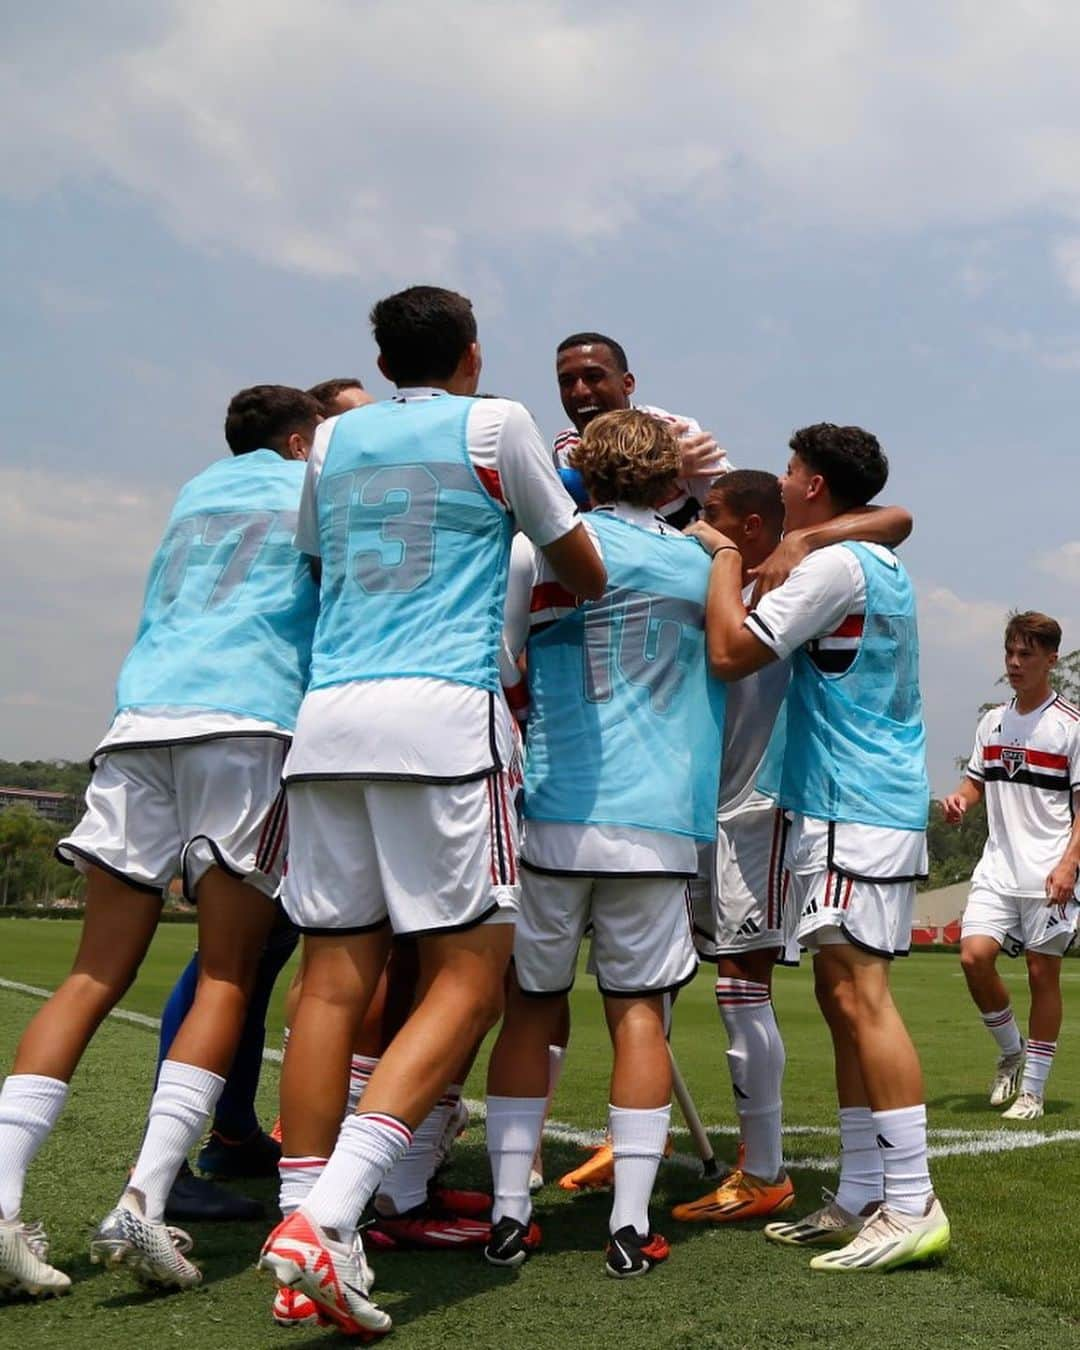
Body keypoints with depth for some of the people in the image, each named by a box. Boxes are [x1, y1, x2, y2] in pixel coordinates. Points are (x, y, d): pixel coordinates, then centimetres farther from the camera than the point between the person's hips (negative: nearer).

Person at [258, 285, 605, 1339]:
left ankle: (306, 1224, 2)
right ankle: (326, 1217, -16)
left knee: (335, 978, 5)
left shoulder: (333, 438, 20)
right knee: (468, 976, -3)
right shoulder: (495, 424, 8)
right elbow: (585, 576, 15)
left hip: (328, 715, 5)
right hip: (444, 713, -5)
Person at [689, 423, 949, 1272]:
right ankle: (864, 1199, 14)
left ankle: (913, 1208, -13)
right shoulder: (882, 567, 19)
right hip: (871, 810, 10)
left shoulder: (836, 564, -12)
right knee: (842, 996, 10)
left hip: (854, 814, -10)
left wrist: (724, 555, 0)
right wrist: (736, 558, 24)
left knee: (858, 992, -13)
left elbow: (731, 652, -14)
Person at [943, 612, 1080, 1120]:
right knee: (974, 955, -10)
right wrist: (959, 800, -2)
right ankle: (1011, 1050, 15)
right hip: (997, 866, 5)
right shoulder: (992, 721, 12)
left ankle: (1033, 1089, 10)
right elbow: (976, 780, 22)